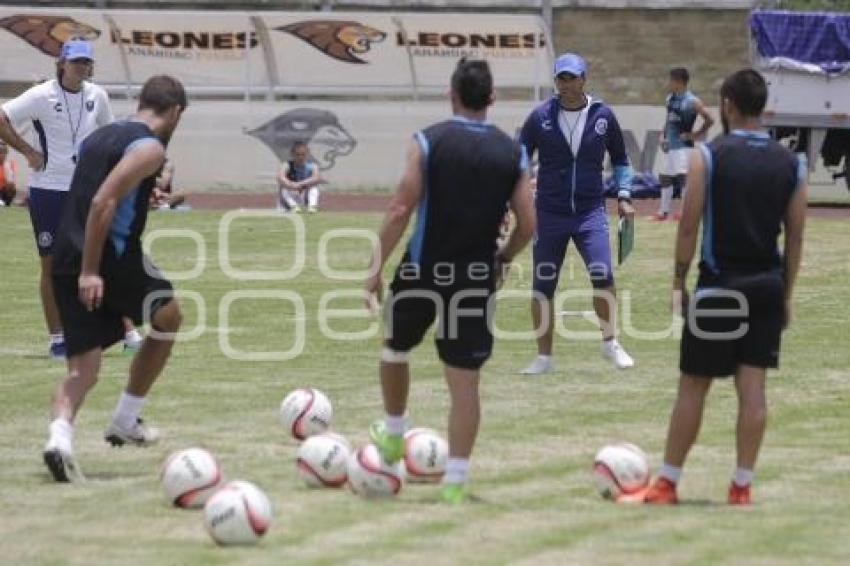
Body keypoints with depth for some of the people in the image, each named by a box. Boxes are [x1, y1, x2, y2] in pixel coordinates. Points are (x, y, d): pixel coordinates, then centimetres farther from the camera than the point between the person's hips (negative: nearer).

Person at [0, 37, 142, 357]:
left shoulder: (97, 96, 2)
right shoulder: (42, 96, -11)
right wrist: (28, 152, -13)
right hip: (48, 191, -3)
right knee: (51, 265, 3)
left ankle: (127, 330, 4)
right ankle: (57, 338, 11)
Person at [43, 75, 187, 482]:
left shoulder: (98, 138, 19)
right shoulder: (150, 147, -7)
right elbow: (103, 203, -19)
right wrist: (90, 271, -22)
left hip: (67, 261, 7)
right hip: (112, 259, -7)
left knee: (83, 369, 5)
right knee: (167, 321, 21)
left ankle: (60, 434, -24)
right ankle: (125, 421, 23)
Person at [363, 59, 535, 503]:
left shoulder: (428, 142, -8)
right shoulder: (513, 154, 1)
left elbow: (400, 211, -12)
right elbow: (527, 224, 0)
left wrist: (376, 269, -5)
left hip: (425, 269, -2)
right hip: (477, 277, 2)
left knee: (395, 347, 26)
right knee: (465, 380, 4)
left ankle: (393, 434, 40)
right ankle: (456, 477, 0)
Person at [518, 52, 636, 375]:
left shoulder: (603, 116, 2)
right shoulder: (540, 117, -1)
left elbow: (620, 159, 16)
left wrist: (624, 196, 6)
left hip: (590, 212, -1)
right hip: (549, 213, 1)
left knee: (602, 276, -17)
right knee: (542, 287, 2)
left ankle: (609, 343, 3)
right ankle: (544, 357, 14)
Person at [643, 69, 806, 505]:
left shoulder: (708, 157, -8)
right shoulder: (791, 164, 4)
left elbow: (689, 224, -9)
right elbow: (795, 235, 6)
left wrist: (678, 282, 0)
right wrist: (786, 294, 12)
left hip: (720, 284, -3)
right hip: (767, 285, 3)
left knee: (693, 385, 4)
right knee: (752, 386, 5)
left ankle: (668, 482, 9)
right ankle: (742, 484, 4)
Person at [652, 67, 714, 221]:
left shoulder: (692, 102, -15)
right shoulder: (670, 98, 9)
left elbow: (709, 120, -16)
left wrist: (695, 135, -12)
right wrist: (663, 135, 10)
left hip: (683, 144, -9)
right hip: (670, 145, 9)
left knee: (684, 178, -16)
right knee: (665, 179, 14)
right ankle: (663, 212, 25)